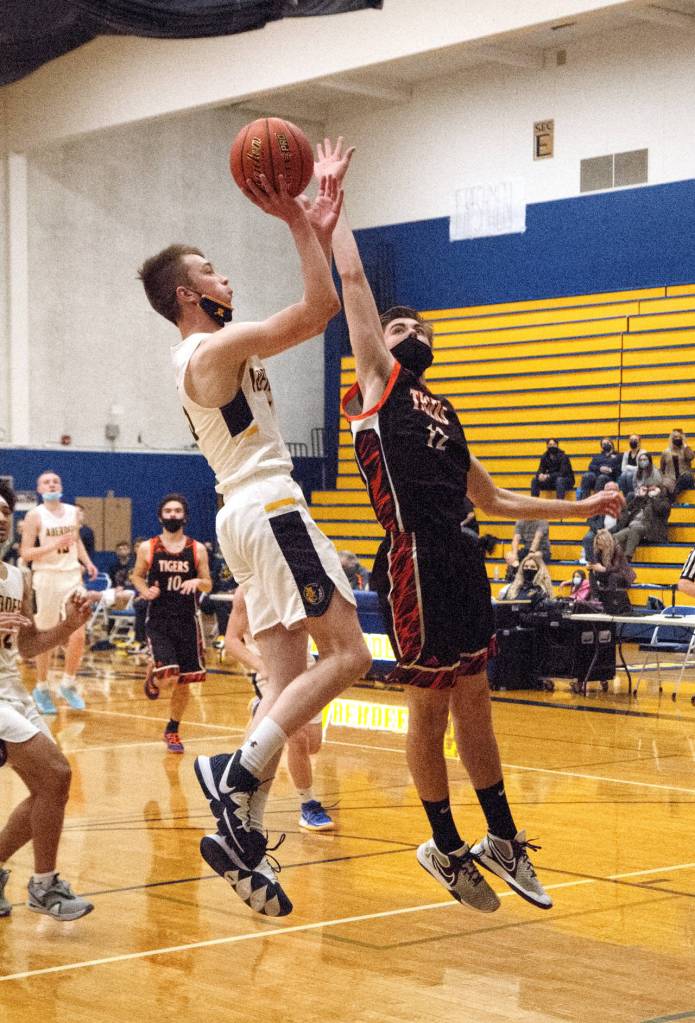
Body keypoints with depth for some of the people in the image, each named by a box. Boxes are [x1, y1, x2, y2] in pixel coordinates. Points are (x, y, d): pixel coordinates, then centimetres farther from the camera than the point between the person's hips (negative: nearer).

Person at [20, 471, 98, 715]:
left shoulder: (73, 512, 8)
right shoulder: (34, 516, -7)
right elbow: (25, 553, -10)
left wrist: (87, 561, 8)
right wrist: (54, 545, -22)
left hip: (72, 575, 4)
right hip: (47, 576, -4)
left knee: (78, 635, -2)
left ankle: (69, 685, 16)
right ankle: (42, 689, 18)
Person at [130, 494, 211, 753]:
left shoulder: (197, 550, 1)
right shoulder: (148, 549, -1)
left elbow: (208, 585, 7)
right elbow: (136, 575, 13)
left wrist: (197, 582, -16)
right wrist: (145, 591, -7)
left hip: (187, 622, 2)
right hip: (158, 621, -2)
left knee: (183, 682, 7)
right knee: (169, 675, -21)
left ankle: (172, 730, 27)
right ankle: (152, 674, 16)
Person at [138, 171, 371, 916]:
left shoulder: (210, 352, 18)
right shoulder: (217, 348, -11)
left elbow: (312, 312, 26)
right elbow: (321, 307, -16)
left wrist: (318, 231, 20)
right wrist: (299, 228, -9)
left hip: (246, 517, 10)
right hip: (271, 511, -10)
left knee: (289, 681, 5)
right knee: (348, 655, -10)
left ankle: (243, 835, 0)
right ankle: (236, 772, -19)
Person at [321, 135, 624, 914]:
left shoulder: (442, 412, 23)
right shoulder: (377, 384, 5)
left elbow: (493, 500, 27)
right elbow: (351, 278, -1)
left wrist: (580, 508, 25)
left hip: (462, 560, 7)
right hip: (415, 560, -7)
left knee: (473, 702, 12)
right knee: (430, 707, 1)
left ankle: (502, 840, 19)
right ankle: (448, 847, 12)